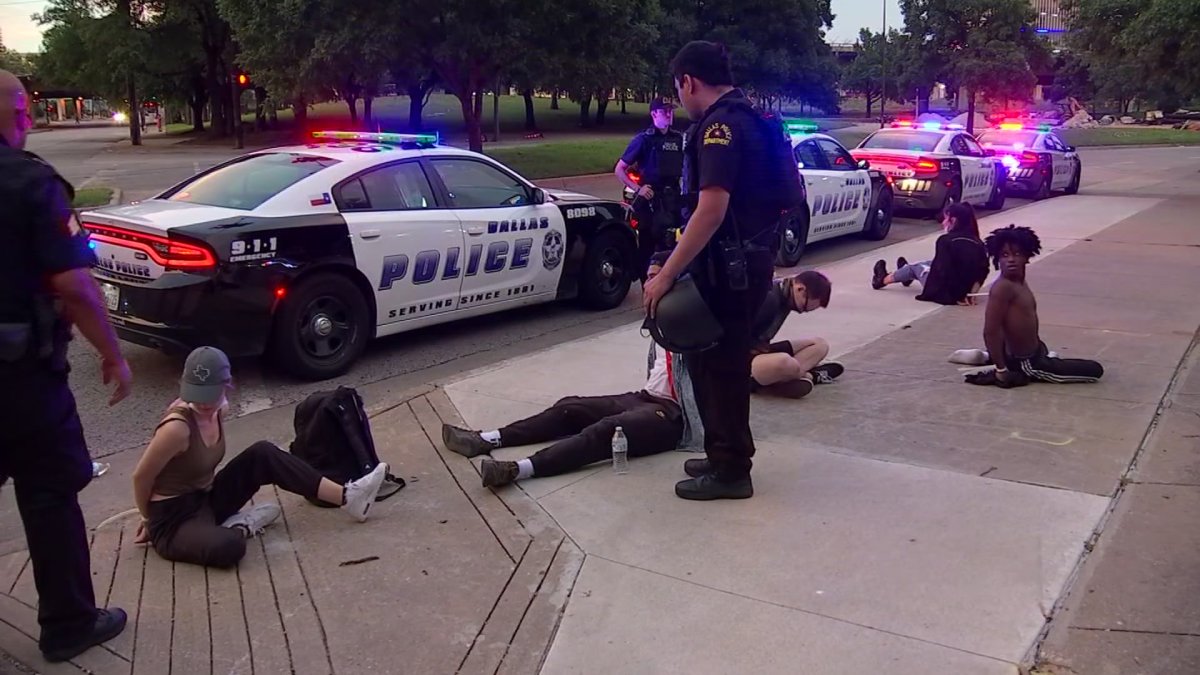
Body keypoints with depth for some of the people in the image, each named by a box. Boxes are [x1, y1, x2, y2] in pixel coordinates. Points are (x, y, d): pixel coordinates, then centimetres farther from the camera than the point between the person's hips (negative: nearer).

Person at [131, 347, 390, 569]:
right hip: (173, 521, -8)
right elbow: (141, 477, -15)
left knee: (263, 454, -5)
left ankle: (346, 497, -7)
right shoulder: (177, 427, -28)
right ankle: (242, 526, -2)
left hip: (205, 500, 8)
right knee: (228, 547, -39)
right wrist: (149, 520, -1)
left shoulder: (217, 410, -4)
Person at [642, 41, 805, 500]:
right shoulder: (747, 119, 16)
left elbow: (711, 210, -27)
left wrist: (665, 275, -25)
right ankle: (725, 456, 29)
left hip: (730, 267, -10)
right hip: (747, 260, 10)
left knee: (719, 365, 0)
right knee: (718, 361, 18)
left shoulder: (720, 125, -17)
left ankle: (730, 471, 11)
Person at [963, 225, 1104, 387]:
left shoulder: (1020, 282, 4)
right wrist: (1001, 370, -23)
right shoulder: (1003, 287, -25)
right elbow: (990, 331, -28)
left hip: (1034, 351, 9)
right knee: (1094, 369, -5)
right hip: (1027, 362, -9)